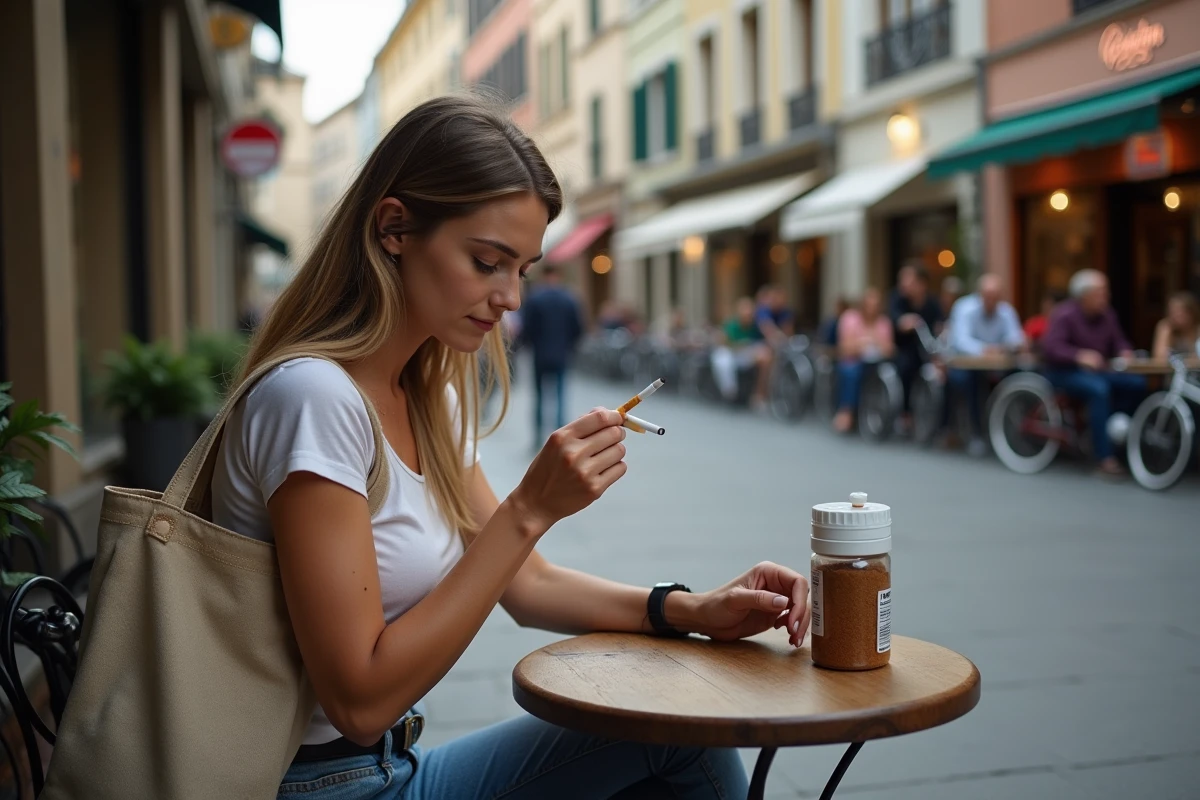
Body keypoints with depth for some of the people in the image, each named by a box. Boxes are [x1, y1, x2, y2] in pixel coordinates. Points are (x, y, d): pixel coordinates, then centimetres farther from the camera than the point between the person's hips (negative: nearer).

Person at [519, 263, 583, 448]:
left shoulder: (534, 298, -7)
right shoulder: (570, 299, -1)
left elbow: (526, 328, -7)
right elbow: (578, 328, 0)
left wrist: (532, 345, 11)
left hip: (540, 356, -1)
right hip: (561, 356, 1)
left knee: (539, 396, 8)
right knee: (560, 397, 5)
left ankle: (538, 437, 7)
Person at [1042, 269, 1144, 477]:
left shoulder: (1107, 314, 7)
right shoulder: (1065, 315, -14)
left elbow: (1119, 341, 18)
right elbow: (1050, 347, -24)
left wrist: (1124, 351, -7)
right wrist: (1079, 355, -39)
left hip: (1096, 371, 7)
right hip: (1065, 372, -7)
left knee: (1136, 383, -13)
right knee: (1099, 389, -35)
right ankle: (1105, 457, -33)